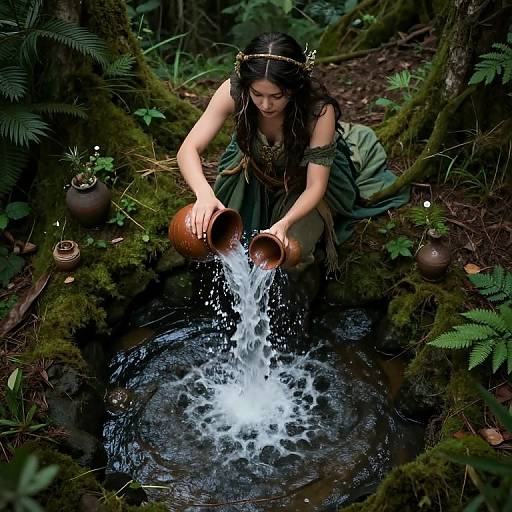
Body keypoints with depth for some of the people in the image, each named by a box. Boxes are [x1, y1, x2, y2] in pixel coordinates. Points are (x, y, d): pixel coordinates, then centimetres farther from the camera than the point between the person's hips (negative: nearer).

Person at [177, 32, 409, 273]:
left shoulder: (320, 110, -36)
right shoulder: (234, 91, -32)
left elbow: (315, 186, -31)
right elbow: (188, 149, -32)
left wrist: (284, 223, -50)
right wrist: (204, 193, -53)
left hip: (304, 176, -2)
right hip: (254, 170, 3)